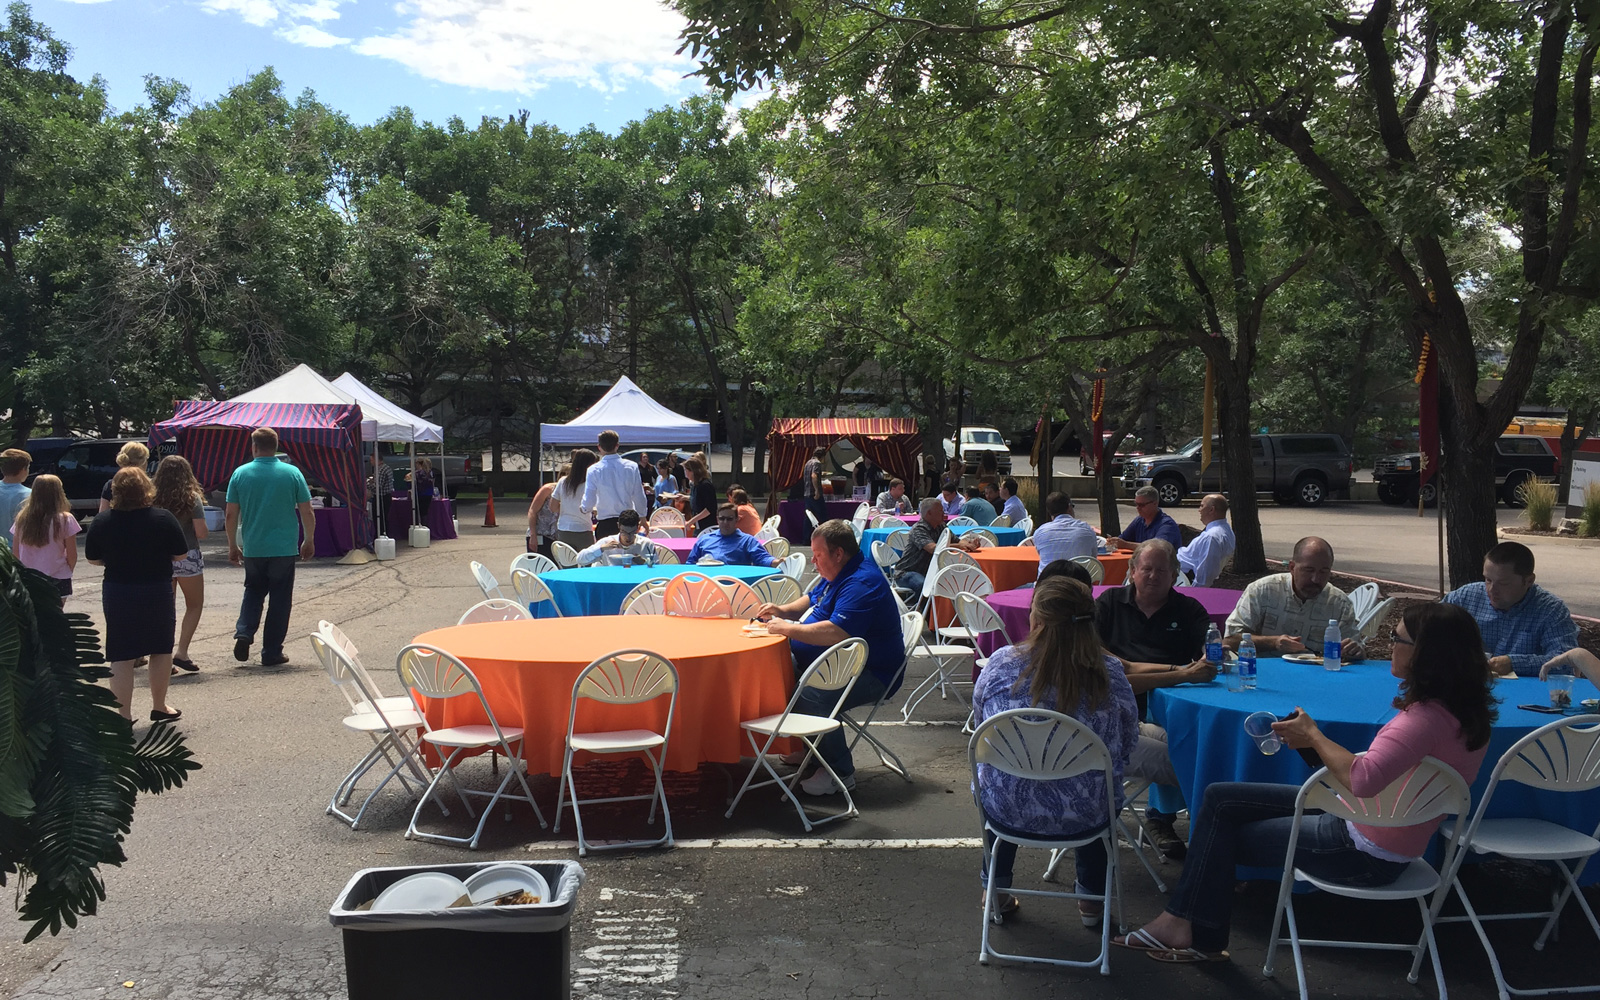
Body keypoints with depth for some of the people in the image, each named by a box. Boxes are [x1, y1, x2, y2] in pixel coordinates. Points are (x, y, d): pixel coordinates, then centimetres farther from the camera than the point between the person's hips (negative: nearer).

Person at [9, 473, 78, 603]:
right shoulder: (65, 519, -11)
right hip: (57, 579, -3)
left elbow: (15, 552, 4)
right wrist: (67, 571, 10)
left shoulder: (22, 518, -1)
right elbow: (72, 555, -7)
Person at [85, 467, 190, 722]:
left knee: (121, 657, 6)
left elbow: (93, 559, 4)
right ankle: (159, 707, 27)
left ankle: (123, 717, 6)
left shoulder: (101, 522, -6)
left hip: (116, 593, 1)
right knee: (161, 650, 16)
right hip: (157, 593, -1)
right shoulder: (163, 519, -12)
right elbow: (181, 554, -5)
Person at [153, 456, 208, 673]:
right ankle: (181, 652, -1)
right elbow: (201, 532, -12)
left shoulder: (154, 499, 0)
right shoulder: (192, 498, -8)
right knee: (194, 605, 11)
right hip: (187, 557, -3)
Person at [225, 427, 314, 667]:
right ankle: (272, 653, 8)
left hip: (252, 549, 2)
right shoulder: (292, 473, -4)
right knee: (279, 600, 6)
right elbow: (307, 513, -3)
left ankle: (243, 632, 1)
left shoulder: (240, 474, -2)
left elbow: (231, 514, 0)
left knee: (253, 592, 21)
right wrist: (309, 541, 10)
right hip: (284, 549, -2)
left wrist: (233, 546, 11)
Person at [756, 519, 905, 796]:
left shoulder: (861, 584, -23)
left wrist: (787, 628, -23)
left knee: (811, 696, -34)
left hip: (870, 676, -11)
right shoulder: (836, 576, 13)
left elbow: (836, 632, -33)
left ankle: (841, 773, -17)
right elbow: (812, 600, 32)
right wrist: (782, 610, 12)